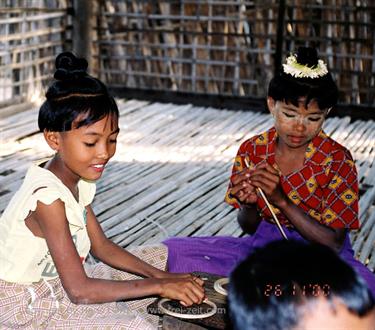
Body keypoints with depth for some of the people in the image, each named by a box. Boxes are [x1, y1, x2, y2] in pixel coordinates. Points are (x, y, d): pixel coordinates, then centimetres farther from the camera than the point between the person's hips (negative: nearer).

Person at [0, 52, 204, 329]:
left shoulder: (78, 180, -2)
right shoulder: (48, 197, -29)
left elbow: (102, 246, 5)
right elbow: (79, 290, -32)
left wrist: (164, 277, -7)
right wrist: (158, 286, -28)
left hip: (55, 281, 9)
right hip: (23, 303, -9)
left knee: (160, 256, 13)